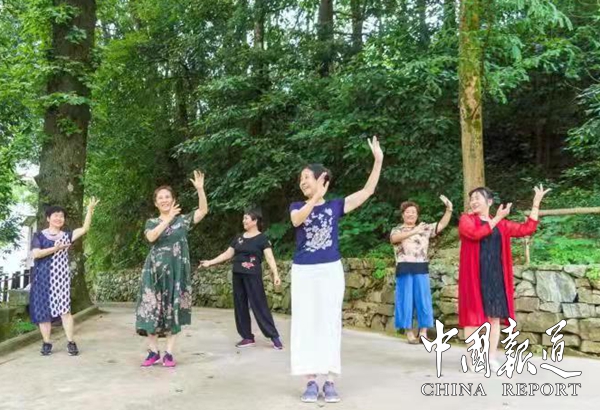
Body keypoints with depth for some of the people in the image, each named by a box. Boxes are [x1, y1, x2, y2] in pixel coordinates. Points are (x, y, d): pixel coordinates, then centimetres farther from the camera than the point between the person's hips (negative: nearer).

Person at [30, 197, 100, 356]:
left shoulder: (66, 235, 9)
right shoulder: (39, 236, 5)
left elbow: (85, 228, -3)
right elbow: (35, 254, -9)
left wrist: (90, 210, -11)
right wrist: (55, 248, -16)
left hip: (61, 277, 0)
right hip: (43, 277, 0)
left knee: (64, 308, -5)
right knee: (43, 309, 3)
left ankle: (71, 342, -3)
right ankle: (46, 343, 12)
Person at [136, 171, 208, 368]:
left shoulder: (183, 219, 6)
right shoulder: (151, 222, 8)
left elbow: (203, 211, -9)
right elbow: (151, 237, -14)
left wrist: (200, 189, -21)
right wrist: (168, 219, -19)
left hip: (176, 270, -1)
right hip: (155, 270, 1)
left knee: (173, 310, 1)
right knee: (151, 309, -1)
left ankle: (169, 353, 8)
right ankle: (153, 352, 11)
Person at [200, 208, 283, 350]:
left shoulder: (262, 238, -5)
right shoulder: (239, 238, 13)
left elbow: (269, 257, -14)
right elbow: (228, 254, 17)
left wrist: (275, 274, -27)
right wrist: (210, 262, 13)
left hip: (253, 276, -7)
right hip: (237, 275, 7)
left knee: (259, 305, -6)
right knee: (240, 306, 8)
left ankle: (274, 336, 1)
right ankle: (247, 337, 17)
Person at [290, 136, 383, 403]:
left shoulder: (335, 206, 4)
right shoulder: (297, 207, 5)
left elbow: (368, 191, -2)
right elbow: (297, 220, -19)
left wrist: (378, 161, -11)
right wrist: (316, 197, -32)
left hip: (330, 271, -1)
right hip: (303, 272, 1)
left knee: (329, 324, 3)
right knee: (306, 324, 2)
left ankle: (329, 381, 10)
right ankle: (311, 381, 10)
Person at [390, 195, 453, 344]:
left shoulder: (425, 228, 13)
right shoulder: (397, 230, 6)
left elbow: (442, 225, 5)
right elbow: (394, 238, -18)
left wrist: (449, 209, -10)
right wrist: (413, 231, -30)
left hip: (421, 269, 2)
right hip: (404, 269, -2)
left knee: (423, 298, 2)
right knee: (406, 299, 1)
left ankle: (423, 331, 9)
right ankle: (409, 332, 9)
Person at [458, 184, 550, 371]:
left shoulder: (502, 224, 13)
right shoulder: (466, 219, 1)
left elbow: (527, 228, 9)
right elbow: (476, 233, -18)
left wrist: (536, 203, 8)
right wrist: (496, 219, -12)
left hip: (495, 276, 4)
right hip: (474, 276, -3)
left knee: (495, 316, 4)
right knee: (473, 315, -1)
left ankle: (492, 357, 12)